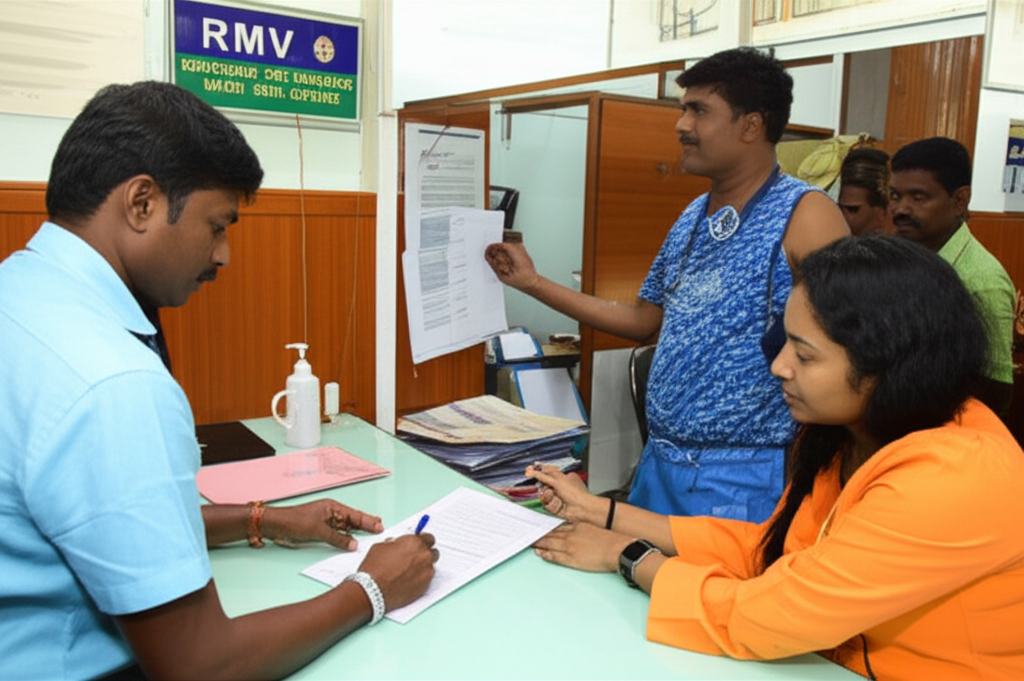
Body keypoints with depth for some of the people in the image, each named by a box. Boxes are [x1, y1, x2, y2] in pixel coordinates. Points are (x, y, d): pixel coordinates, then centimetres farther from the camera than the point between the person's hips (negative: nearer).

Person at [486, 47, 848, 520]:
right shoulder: (692, 217, 9)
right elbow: (644, 320, 15)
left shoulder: (803, 214, -13)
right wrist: (533, 282, 14)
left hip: (742, 478, -7)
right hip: (659, 462, 7)